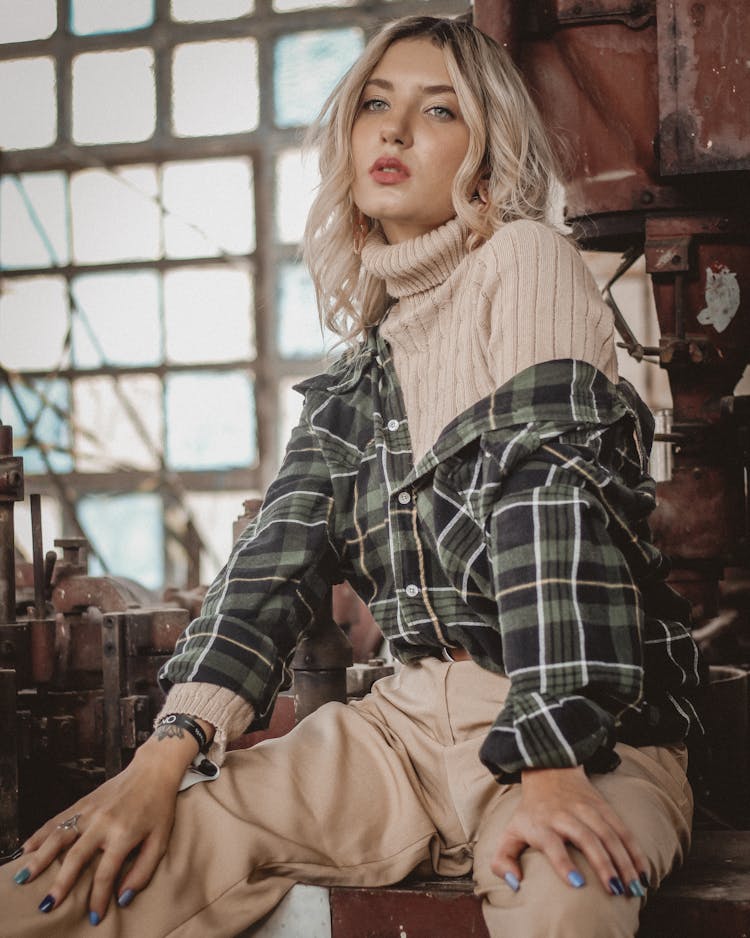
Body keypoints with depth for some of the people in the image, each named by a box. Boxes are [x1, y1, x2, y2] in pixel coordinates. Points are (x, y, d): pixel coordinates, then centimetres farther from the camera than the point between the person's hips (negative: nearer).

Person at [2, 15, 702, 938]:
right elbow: (280, 552, 2)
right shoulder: (359, 374, 13)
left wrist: (551, 766, -26)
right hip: (416, 717, 5)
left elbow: (553, 498, -16)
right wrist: (162, 758, -13)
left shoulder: (526, 259, -4)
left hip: (593, 731, -4)